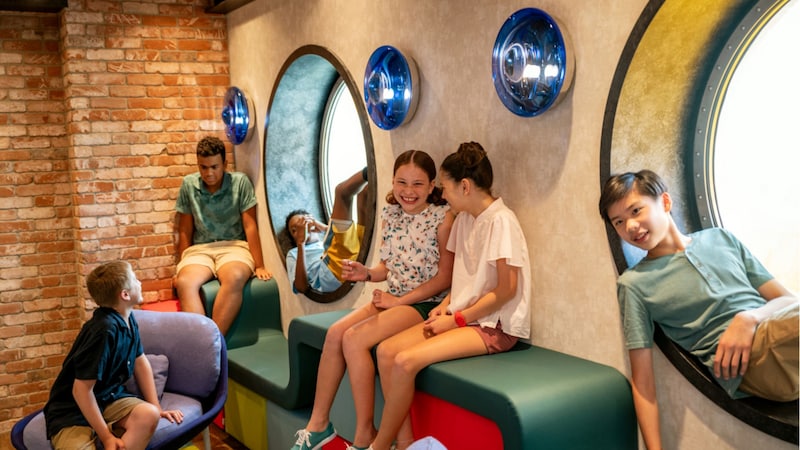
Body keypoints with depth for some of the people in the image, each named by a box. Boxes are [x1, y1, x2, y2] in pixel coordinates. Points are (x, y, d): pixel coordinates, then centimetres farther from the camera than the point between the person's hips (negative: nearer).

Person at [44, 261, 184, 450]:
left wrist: (156, 407, 9)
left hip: (109, 399, 7)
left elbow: (140, 362, 14)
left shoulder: (128, 320, 2)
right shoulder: (104, 330, -25)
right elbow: (81, 389, -24)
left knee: (149, 414, -25)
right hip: (72, 410, -7)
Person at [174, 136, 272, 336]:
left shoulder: (240, 182, -1)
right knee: (184, 282, -34)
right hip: (200, 249, 2)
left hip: (234, 246, -2)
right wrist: (181, 266, 10)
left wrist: (259, 266, -7)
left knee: (234, 278, -39)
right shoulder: (189, 184, 5)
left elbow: (250, 226, -3)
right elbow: (185, 231, 11)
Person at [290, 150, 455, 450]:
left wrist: (399, 301, -16)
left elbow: (445, 277, -14)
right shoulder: (389, 215, 8)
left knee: (354, 339, -22)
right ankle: (318, 423, 0)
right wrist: (366, 274, -7)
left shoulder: (442, 218, -12)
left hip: (425, 303, -7)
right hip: (393, 299, 7)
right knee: (335, 333, -13)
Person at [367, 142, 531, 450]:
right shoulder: (464, 219, 10)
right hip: (463, 317, 9)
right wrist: (445, 306, -1)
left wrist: (455, 320, -15)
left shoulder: (500, 221, -16)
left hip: (495, 326, -9)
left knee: (406, 362, -23)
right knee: (386, 350, -8)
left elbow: (506, 289, -19)